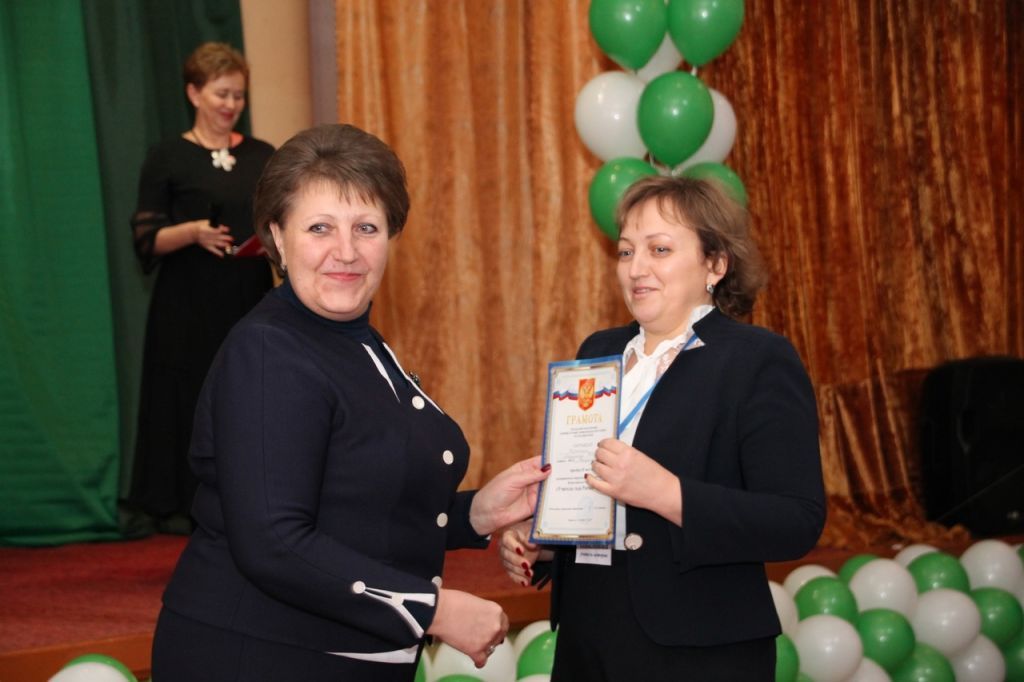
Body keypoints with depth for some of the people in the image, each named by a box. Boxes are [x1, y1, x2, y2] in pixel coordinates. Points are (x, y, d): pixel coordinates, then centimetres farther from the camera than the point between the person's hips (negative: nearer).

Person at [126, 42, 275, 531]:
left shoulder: (262, 156, 10)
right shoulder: (168, 158, -1)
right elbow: (146, 240, -5)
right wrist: (193, 231, -23)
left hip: (252, 300, 3)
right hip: (189, 306, -3)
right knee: (189, 398, -2)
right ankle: (176, 504, 8)